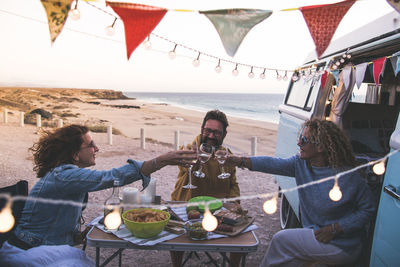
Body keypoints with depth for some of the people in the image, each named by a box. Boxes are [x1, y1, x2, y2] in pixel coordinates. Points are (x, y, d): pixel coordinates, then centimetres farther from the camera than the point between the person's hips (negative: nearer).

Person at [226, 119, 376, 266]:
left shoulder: (349, 178, -22)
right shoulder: (301, 164, -5)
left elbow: (368, 210, -16)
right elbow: (273, 164, -14)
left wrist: (334, 228, -21)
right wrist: (241, 161, -26)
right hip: (315, 233, 6)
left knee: (281, 240, -10)